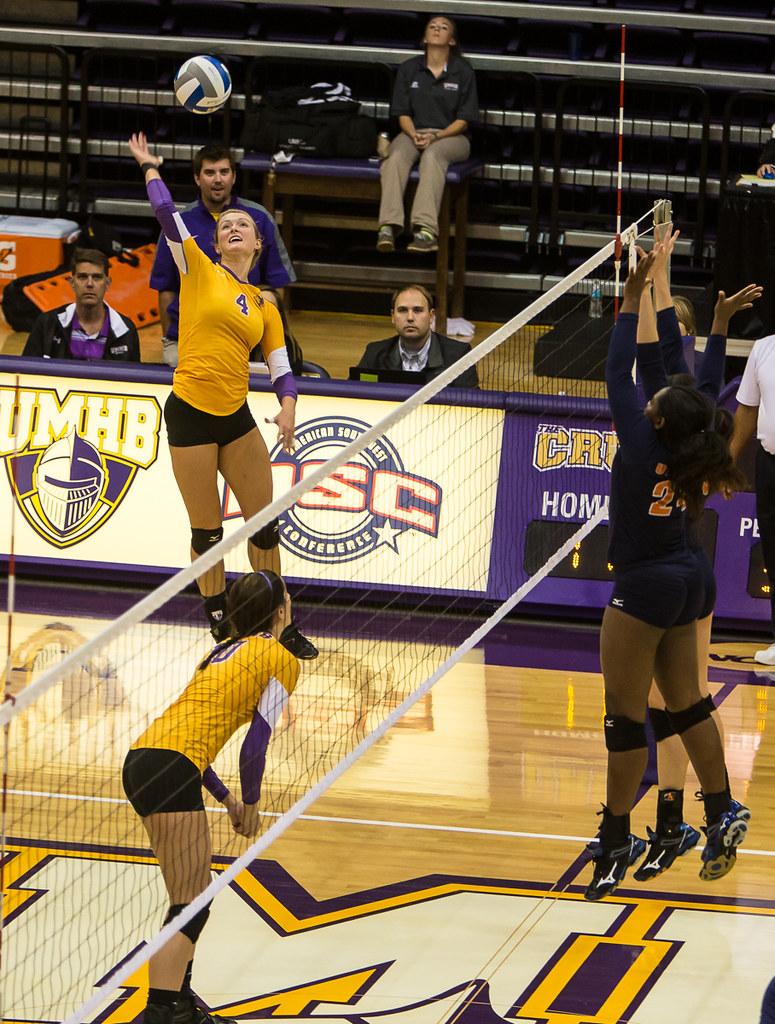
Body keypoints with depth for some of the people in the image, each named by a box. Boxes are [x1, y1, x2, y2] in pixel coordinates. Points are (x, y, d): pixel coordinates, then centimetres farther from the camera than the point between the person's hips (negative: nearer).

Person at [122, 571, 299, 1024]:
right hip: (171, 771, -9)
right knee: (191, 907, -8)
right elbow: (255, 745, -7)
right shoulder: (280, 659, 1)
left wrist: (226, 798, 27)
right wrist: (250, 805, 6)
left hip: (142, 761, 9)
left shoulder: (226, 650, 25)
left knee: (194, 897, 19)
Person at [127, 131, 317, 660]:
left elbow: (282, 368, 10)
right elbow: (167, 212, -5)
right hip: (190, 416, -4)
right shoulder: (200, 272, 2)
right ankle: (221, 626, 14)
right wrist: (149, 166, 6)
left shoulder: (264, 306, 12)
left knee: (265, 525, 5)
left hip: (237, 417, 4)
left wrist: (288, 408, -8)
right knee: (208, 532, 1)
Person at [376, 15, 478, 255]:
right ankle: (389, 226, -48)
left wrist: (435, 137, -15)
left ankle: (426, 230, -52)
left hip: (451, 136, -2)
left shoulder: (463, 71, 3)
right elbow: (403, 113, 9)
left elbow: (463, 120, 0)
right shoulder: (409, 69, 11)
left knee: (432, 156, -37)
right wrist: (414, 135, -13)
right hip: (414, 132, 2)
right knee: (397, 156, -33)